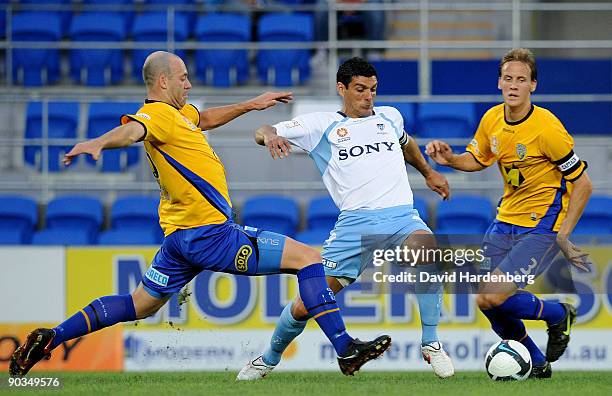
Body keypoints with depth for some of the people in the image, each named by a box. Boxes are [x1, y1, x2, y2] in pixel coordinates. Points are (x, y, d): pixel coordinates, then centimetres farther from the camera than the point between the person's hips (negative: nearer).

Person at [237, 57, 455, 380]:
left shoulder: (390, 117, 21)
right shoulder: (321, 125, 10)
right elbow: (264, 133, 6)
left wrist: (429, 173, 46)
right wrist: (269, 135, -17)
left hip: (402, 216, 1)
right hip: (355, 222, -1)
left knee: (427, 248, -35)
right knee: (306, 304, -4)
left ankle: (430, 344, -21)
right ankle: (268, 360, 26)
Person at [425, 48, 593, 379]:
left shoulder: (547, 128, -20)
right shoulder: (492, 119, -1)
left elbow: (583, 183, -15)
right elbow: (478, 160, 19)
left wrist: (563, 236, -18)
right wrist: (449, 158, -2)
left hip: (542, 226, -7)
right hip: (506, 219, 7)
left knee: (493, 297, -20)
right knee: (486, 300, 0)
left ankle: (558, 315, 8)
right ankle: (535, 364, 21)